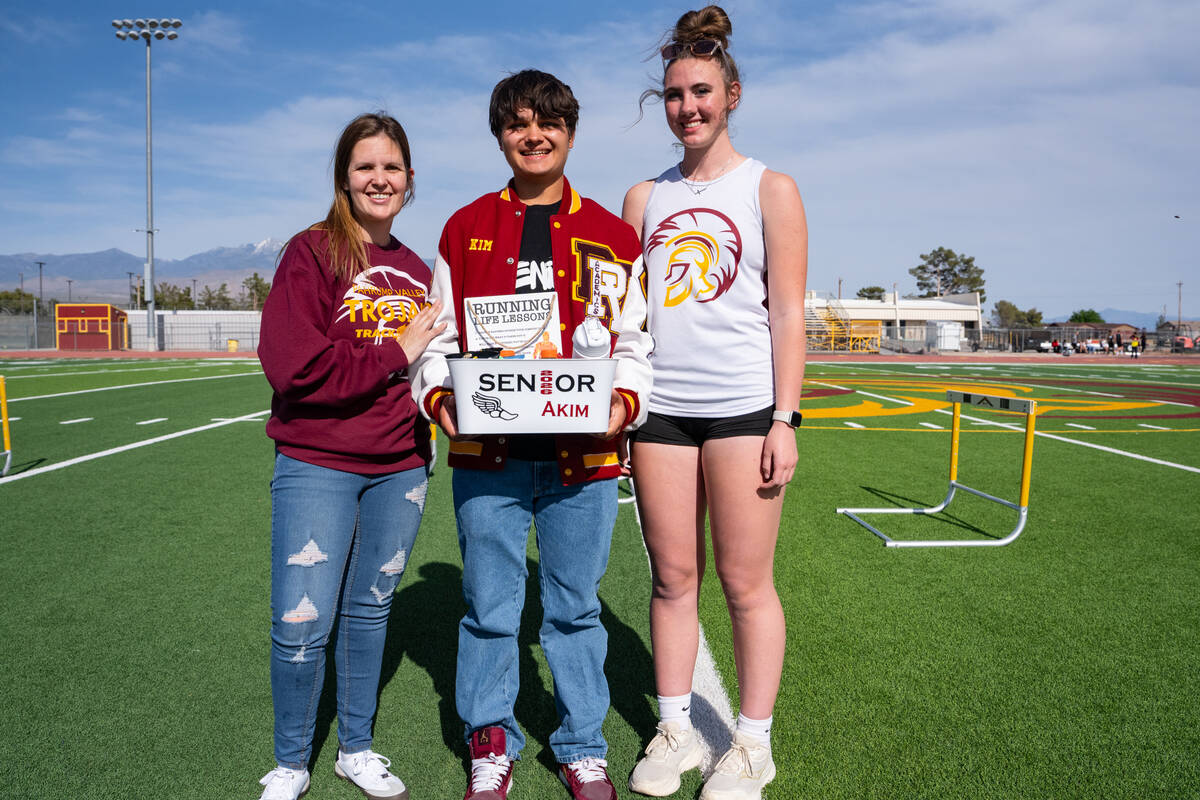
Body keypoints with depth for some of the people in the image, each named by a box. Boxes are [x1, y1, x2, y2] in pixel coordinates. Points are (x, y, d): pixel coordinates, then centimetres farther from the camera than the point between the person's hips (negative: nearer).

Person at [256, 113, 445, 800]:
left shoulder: (418, 272, 9)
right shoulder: (312, 252, -6)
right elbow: (294, 367, -17)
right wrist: (395, 355, -13)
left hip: (400, 468, 4)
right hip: (317, 466, -4)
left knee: (370, 609, 15)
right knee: (301, 624, -1)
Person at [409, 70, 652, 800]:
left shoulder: (611, 236, 8)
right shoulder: (466, 229, 9)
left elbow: (634, 342, 8)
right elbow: (441, 336, 10)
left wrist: (625, 401, -11)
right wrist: (438, 395, -8)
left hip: (584, 457, 0)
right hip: (487, 455, 1)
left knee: (576, 607, 11)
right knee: (489, 607, 8)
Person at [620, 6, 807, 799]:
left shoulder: (770, 189, 6)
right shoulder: (645, 197, 14)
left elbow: (787, 314, 0)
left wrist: (784, 420, -7)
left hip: (742, 405, -3)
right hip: (659, 407, 3)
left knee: (746, 582, 1)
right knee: (673, 576, 8)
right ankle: (675, 731, 22)